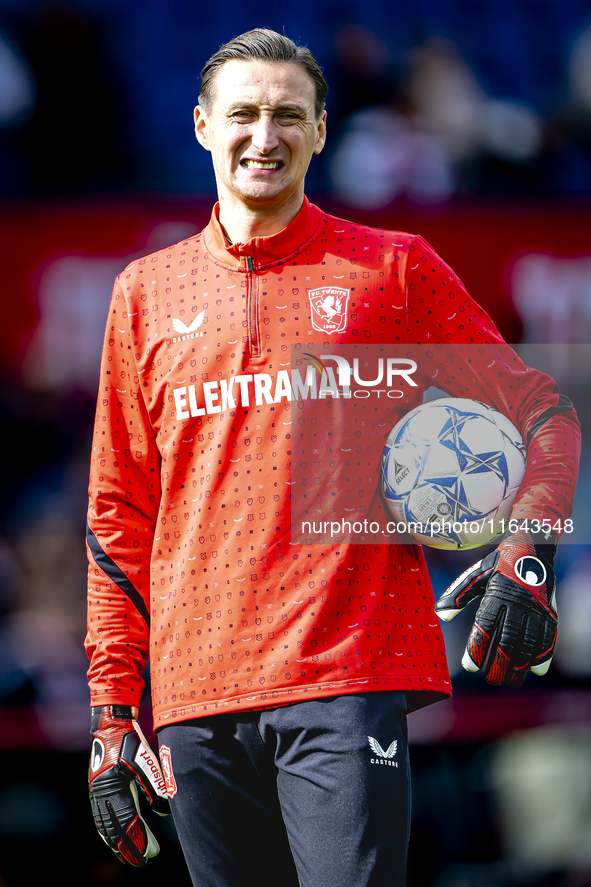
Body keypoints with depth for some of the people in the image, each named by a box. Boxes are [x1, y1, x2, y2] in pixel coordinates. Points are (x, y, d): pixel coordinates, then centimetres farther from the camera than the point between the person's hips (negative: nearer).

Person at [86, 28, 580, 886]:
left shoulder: (394, 269, 7)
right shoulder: (147, 292, 15)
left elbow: (540, 414, 10)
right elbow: (120, 515, 16)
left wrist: (527, 554, -9)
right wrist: (112, 709, 11)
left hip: (351, 686, -3)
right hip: (195, 700, 3)